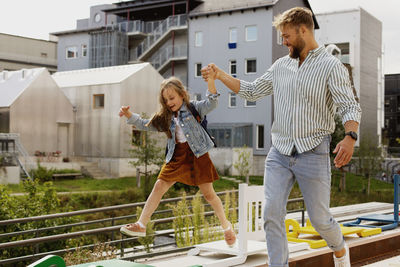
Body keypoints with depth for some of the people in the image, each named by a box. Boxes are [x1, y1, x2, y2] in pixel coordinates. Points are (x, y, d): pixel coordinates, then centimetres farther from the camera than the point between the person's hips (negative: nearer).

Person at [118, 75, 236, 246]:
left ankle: (226, 225, 21)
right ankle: (141, 225, 4)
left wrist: (210, 80, -35)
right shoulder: (165, 118, 10)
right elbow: (145, 125, 15)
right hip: (177, 156, 5)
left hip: (196, 154, -5)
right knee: (159, 186, 0)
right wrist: (129, 115, -1)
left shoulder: (194, 108, -4)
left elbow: (211, 103, -20)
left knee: (208, 193, 2)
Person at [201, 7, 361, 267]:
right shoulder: (281, 65, 11)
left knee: (319, 218, 7)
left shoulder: (332, 66, -6)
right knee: (272, 213, -6)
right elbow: (252, 91, 21)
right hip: (279, 153, 5)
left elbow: (351, 107, -14)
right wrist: (220, 75, 13)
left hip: (313, 154, -4)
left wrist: (350, 137, -33)